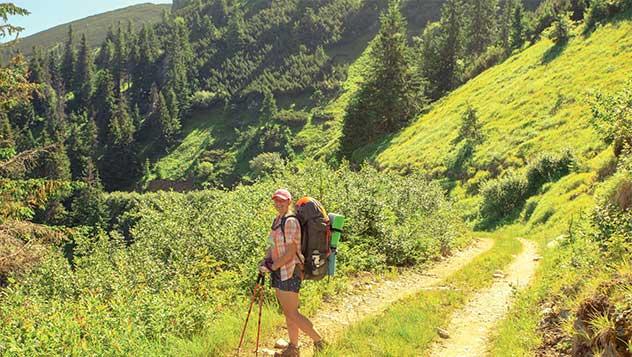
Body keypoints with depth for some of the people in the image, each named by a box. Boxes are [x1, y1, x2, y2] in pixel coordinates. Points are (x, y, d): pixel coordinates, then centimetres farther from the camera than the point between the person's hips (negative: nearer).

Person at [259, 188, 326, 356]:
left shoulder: (291, 222, -16)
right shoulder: (277, 220, 12)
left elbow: (290, 253, -20)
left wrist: (272, 267, -16)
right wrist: (266, 261, 4)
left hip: (289, 272, -9)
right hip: (279, 272, 9)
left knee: (292, 314, -5)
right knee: (288, 313, 14)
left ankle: (318, 341, 7)